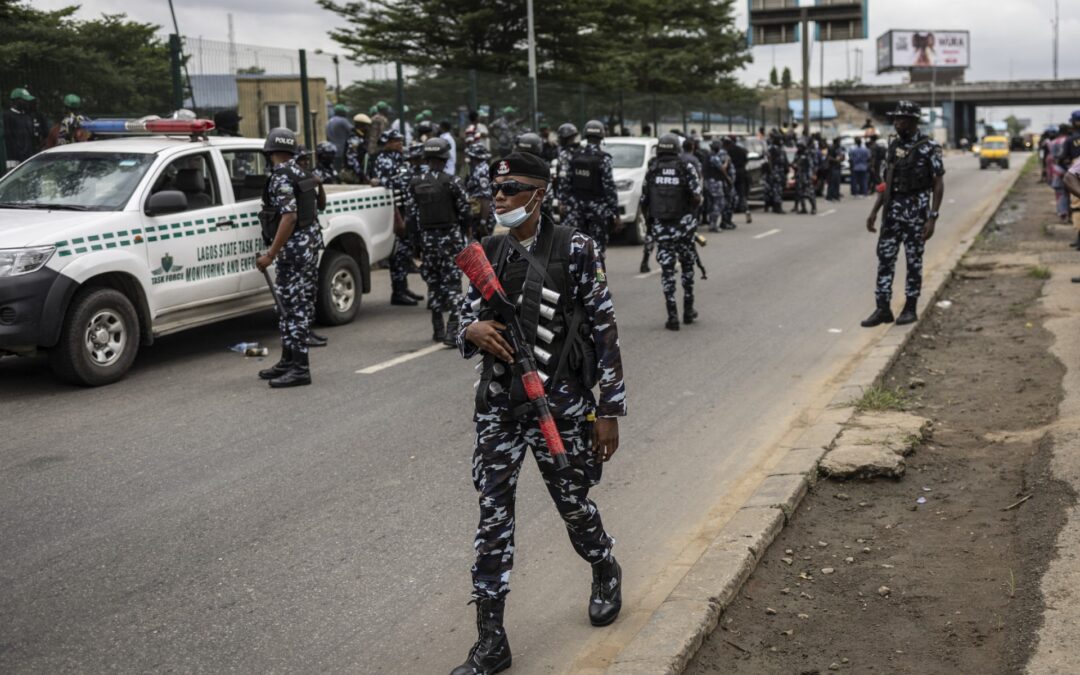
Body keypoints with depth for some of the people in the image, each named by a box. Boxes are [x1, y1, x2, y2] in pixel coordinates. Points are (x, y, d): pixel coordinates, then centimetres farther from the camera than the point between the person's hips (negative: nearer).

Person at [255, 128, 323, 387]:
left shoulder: (280, 177, -15)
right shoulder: (301, 174, 14)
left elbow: (289, 217, -24)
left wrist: (270, 255, -23)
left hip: (294, 248, -10)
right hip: (310, 244, 10)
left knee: (294, 307, -7)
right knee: (290, 306, 16)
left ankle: (299, 369, -6)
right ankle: (289, 361, 24)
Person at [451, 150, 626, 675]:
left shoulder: (575, 250, -9)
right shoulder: (487, 253, 4)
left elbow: (604, 331, -7)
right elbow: (465, 320, 12)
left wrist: (609, 410, -8)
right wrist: (473, 329, -15)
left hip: (560, 404, -3)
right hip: (498, 405, 4)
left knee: (574, 504, 13)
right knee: (492, 517, 2)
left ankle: (606, 575, 47)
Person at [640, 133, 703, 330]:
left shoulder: (651, 168, 1)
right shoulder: (686, 167, -4)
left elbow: (643, 199, 1)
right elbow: (696, 197, -11)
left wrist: (648, 218, 14)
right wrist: (692, 210, 8)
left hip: (660, 226, 1)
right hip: (684, 225, 0)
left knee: (667, 269, 4)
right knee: (687, 265, 17)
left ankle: (672, 315, -3)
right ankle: (688, 310, 23)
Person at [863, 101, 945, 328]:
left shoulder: (929, 147, -9)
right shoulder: (894, 145, 9)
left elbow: (939, 184, -9)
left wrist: (932, 218, -16)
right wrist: (874, 211, 8)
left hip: (917, 209, -5)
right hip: (893, 210, 5)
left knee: (914, 261, 3)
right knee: (885, 258, 2)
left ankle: (910, 308, 13)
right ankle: (883, 309, 6)